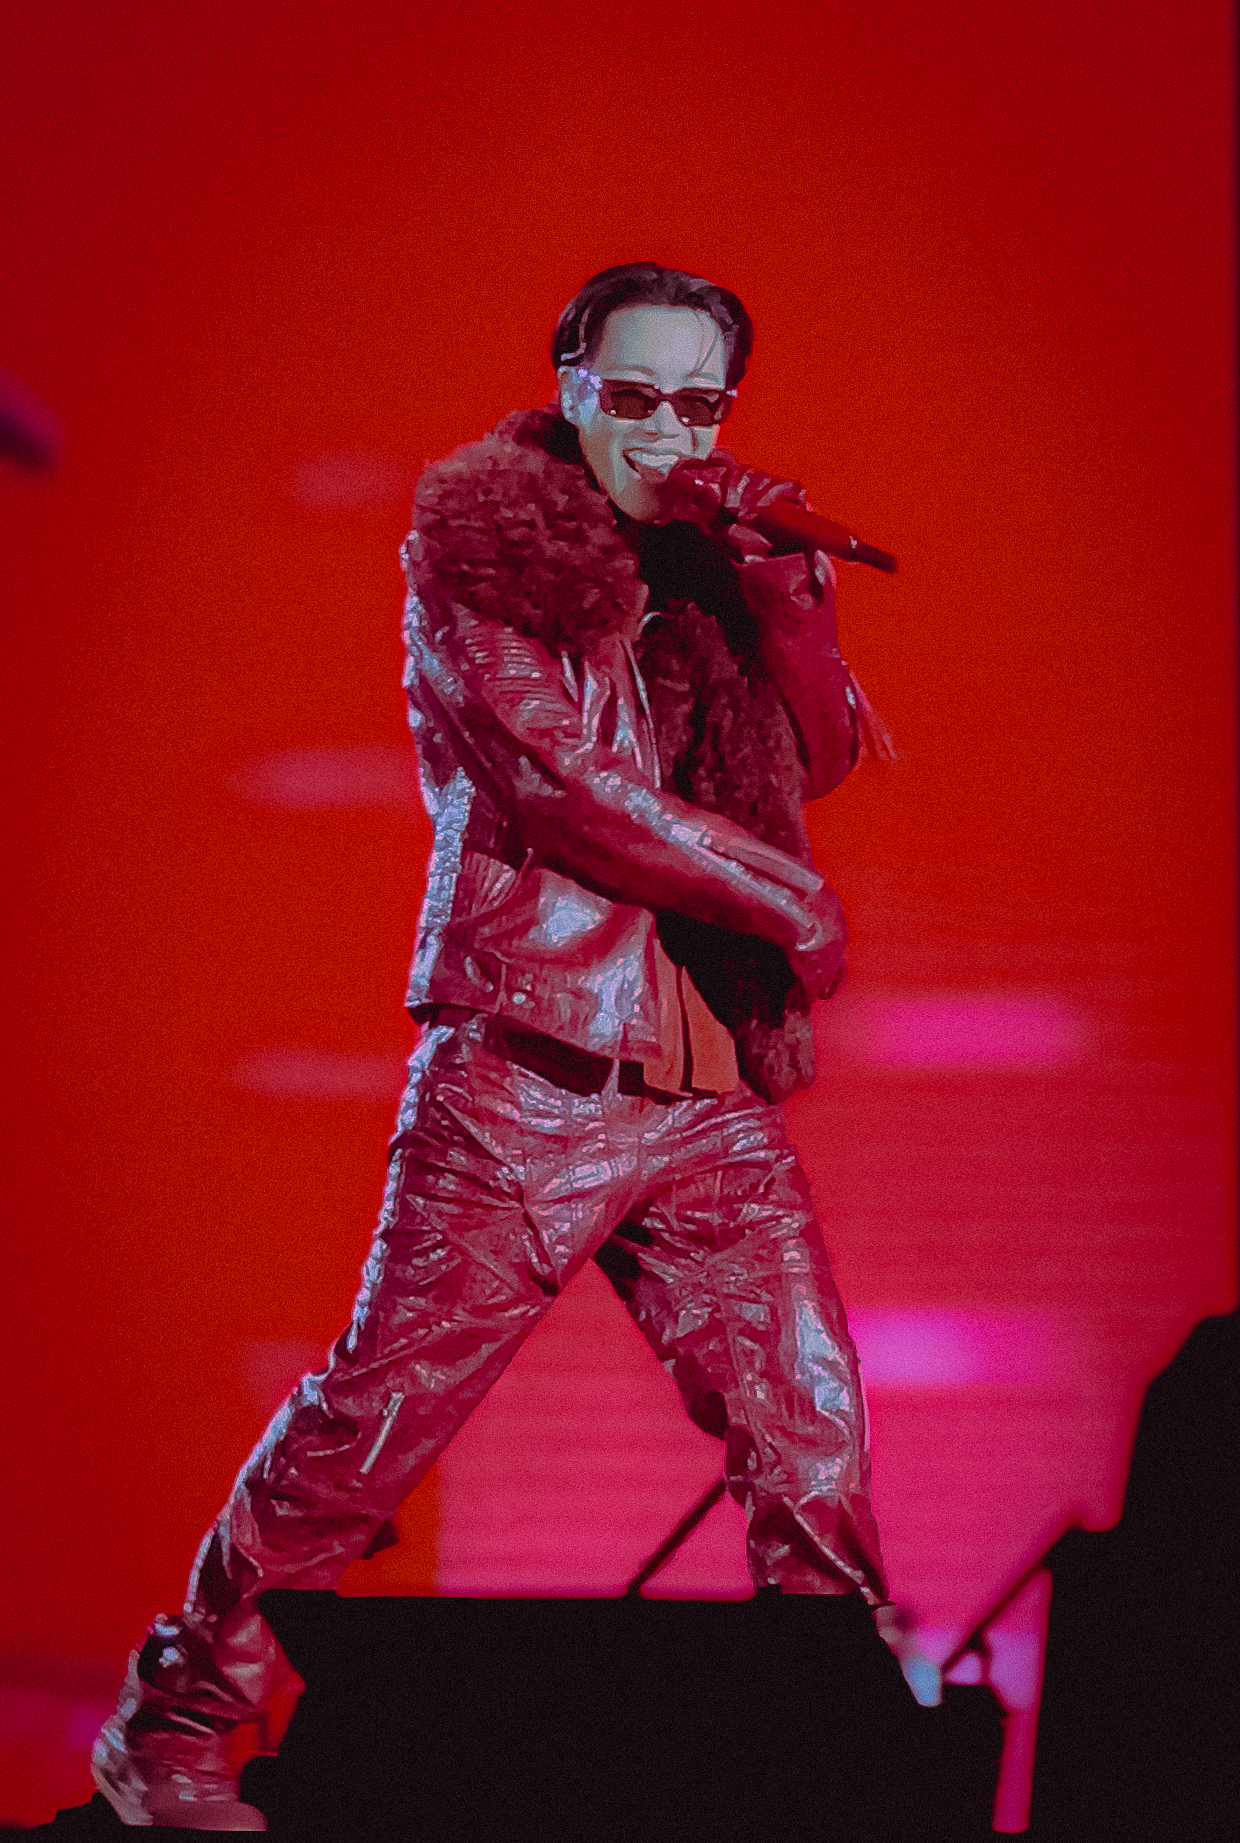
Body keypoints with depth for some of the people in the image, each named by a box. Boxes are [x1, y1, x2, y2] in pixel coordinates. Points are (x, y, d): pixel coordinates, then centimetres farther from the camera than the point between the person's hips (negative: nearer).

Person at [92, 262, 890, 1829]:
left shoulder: (704, 568, 19)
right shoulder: (479, 550, 0)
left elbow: (824, 751, 12)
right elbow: (557, 782, -10)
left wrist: (774, 580, -2)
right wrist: (789, 903, -4)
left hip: (711, 1092, 6)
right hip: (527, 1078, -6)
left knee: (813, 1439, -1)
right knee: (376, 1416, -5)